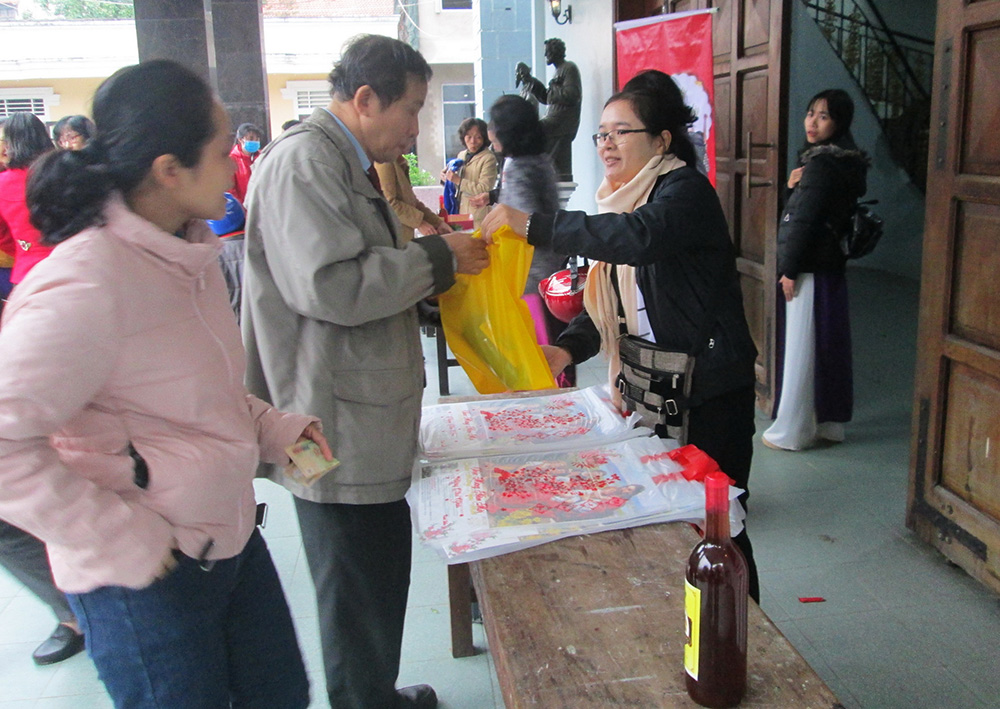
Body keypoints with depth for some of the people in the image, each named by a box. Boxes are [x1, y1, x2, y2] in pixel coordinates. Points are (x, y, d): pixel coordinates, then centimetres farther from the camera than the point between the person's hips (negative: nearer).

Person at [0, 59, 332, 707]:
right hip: (147, 580, -8)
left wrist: (275, 427, 2)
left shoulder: (187, 251, 3)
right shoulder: (89, 284, -26)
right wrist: (123, 544, -23)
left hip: (230, 537, 8)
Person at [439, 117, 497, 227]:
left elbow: (484, 189, -16)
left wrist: (458, 180, -16)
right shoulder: (461, 155, 15)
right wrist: (446, 177, 4)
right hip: (460, 212, 6)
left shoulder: (488, 158, -8)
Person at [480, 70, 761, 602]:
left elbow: (639, 236, -35)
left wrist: (532, 225, -37)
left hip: (709, 389, -8)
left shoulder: (686, 192, -12)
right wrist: (568, 349, -6)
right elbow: (609, 300, 13)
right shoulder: (620, 202, 14)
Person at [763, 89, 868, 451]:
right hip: (830, 268, 9)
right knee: (828, 346, 13)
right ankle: (827, 422, 23)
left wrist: (789, 270, -13)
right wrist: (797, 185, -1)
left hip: (810, 270, -9)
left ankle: (791, 431, 5)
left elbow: (804, 221, -18)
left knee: (801, 349, -3)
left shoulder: (821, 164, -15)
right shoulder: (845, 162, 14)